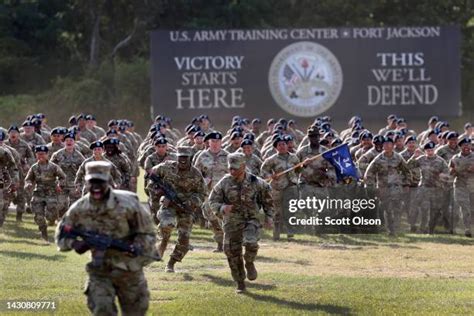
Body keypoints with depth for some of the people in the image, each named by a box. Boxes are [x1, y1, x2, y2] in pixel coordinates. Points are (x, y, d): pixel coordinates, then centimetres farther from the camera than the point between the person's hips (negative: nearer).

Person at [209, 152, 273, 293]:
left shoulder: (255, 182, -7)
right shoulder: (224, 183, -7)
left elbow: (267, 198, 8)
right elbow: (212, 201, -2)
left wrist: (269, 216, 4)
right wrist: (222, 208, -23)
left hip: (252, 219, -2)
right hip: (232, 222, 2)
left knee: (250, 242, -29)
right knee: (233, 254, 2)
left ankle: (249, 263, 4)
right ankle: (240, 283, 19)